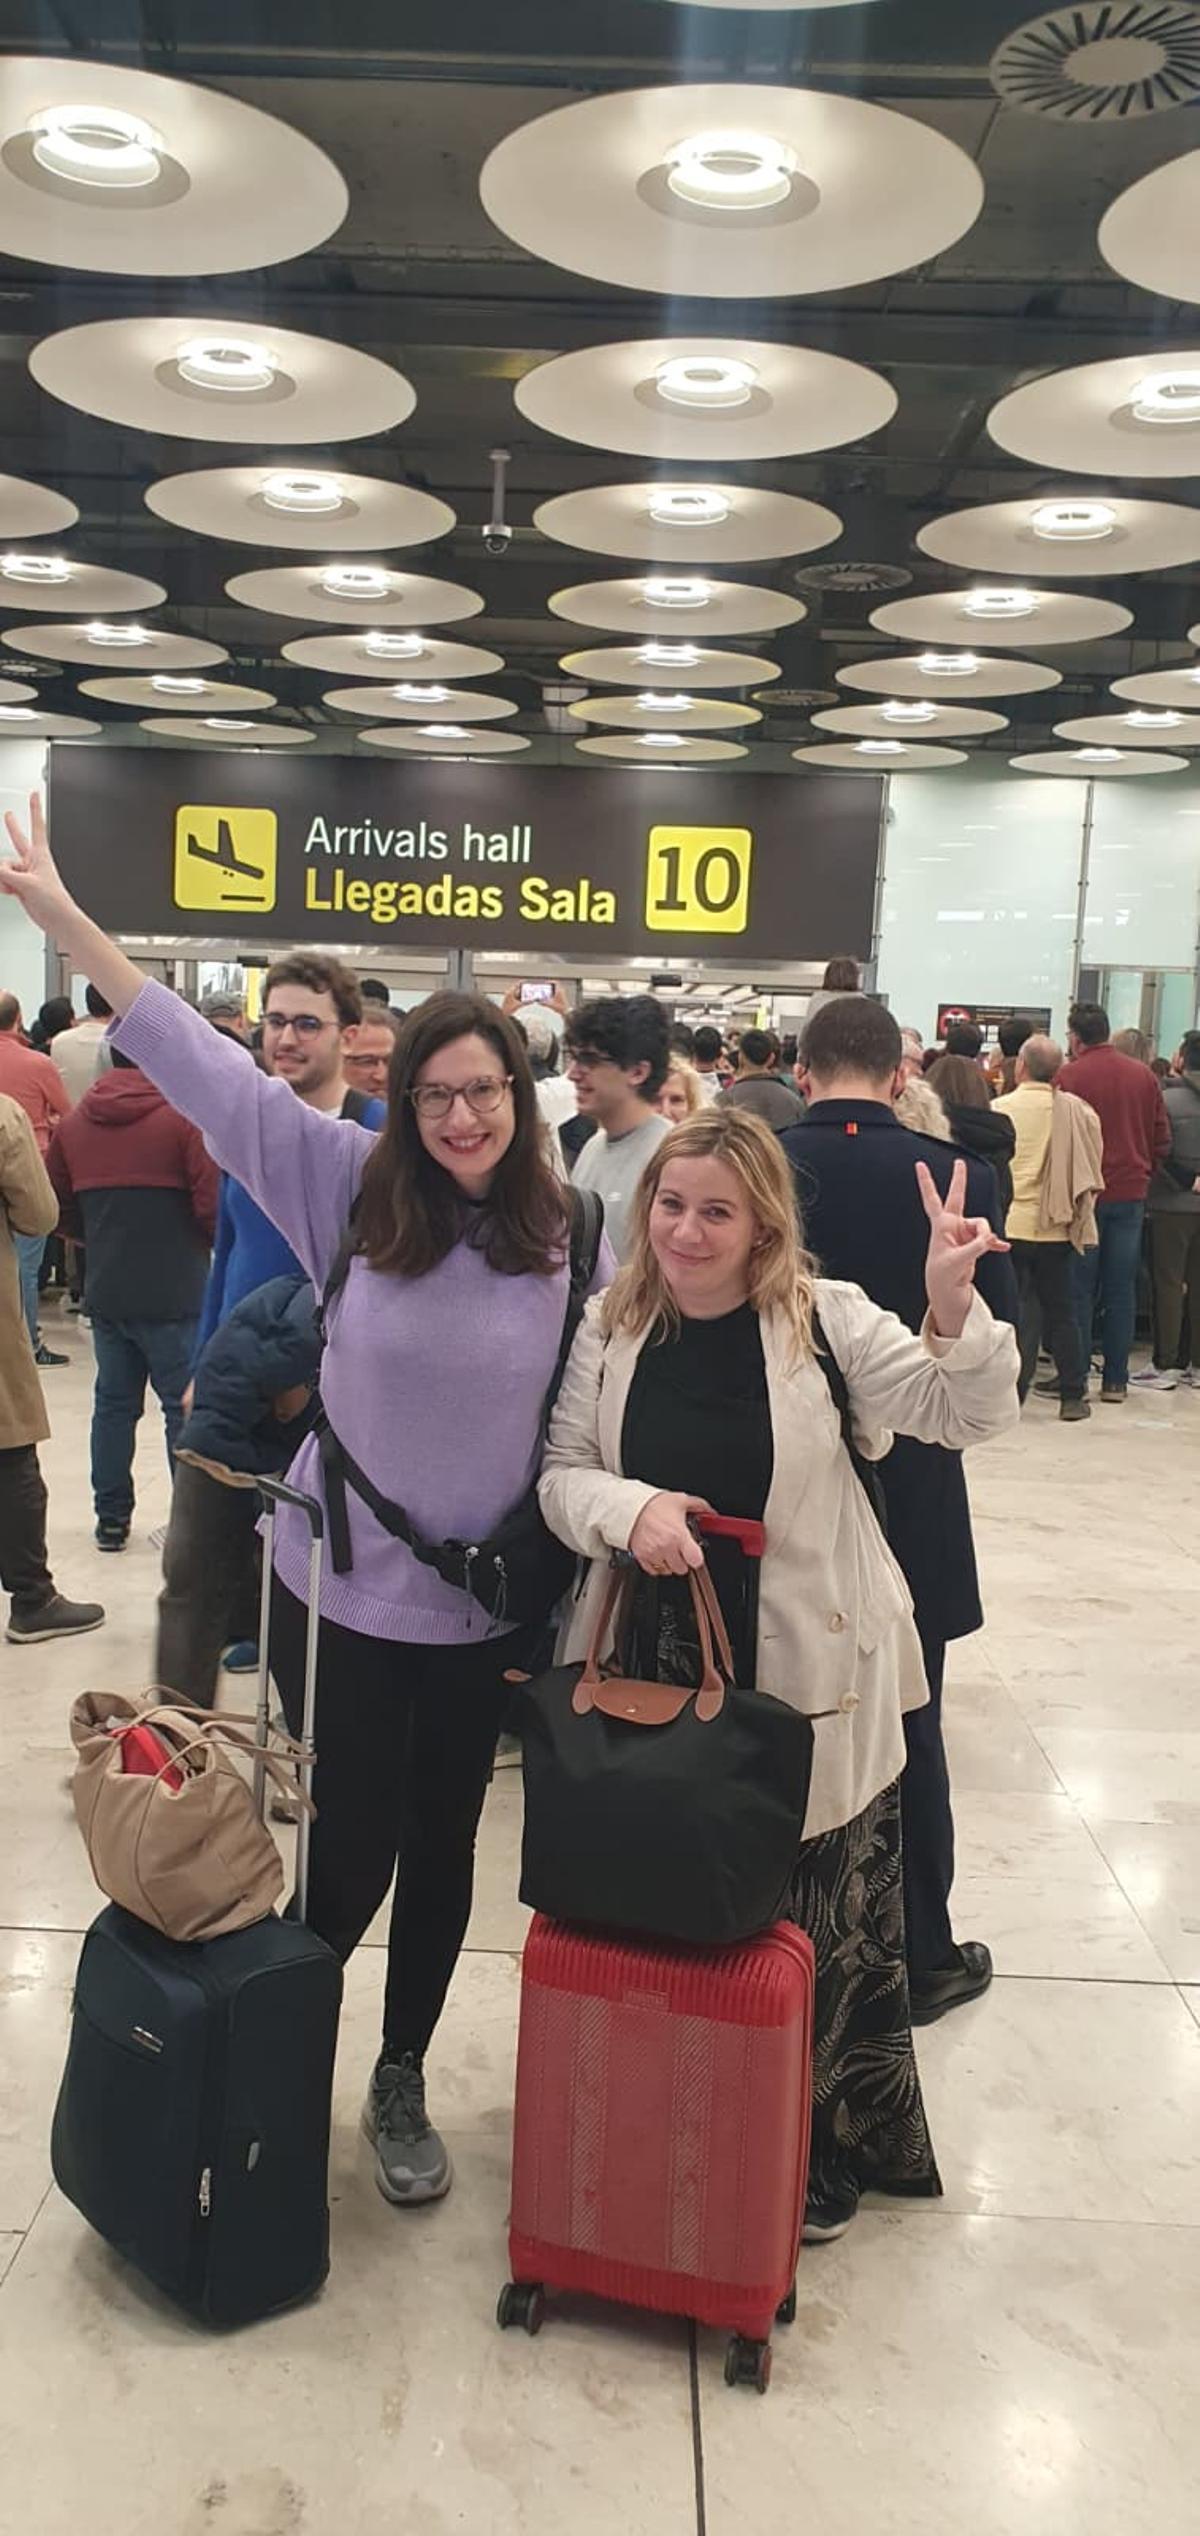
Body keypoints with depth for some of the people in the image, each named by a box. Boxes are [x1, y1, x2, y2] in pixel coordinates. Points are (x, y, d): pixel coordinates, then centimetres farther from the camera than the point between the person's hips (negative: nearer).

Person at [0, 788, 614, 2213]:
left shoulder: (572, 1242, -7)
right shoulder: (350, 1185, -8)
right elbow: (206, 1067, -10)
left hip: (482, 1604, 2)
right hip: (340, 1588, -1)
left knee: (439, 1852, 16)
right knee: (352, 1851, 9)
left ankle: (401, 2084, 40)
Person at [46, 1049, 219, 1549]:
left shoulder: (75, 1120, 4)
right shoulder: (184, 1116, -12)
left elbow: (57, 1207, 9)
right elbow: (213, 1204, -16)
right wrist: (207, 1241, 6)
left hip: (105, 1291, 5)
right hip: (174, 1293, -5)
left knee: (114, 1402, 15)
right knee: (185, 1405, 3)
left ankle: (111, 1517, 21)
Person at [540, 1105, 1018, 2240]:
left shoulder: (825, 1318, -8)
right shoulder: (611, 1327, 1)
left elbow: (965, 1414, -15)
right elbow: (559, 1474, 3)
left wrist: (953, 1305, -34)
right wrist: (629, 1507, -19)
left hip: (807, 1680, -2)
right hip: (649, 1666, 3)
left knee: (816, 1927, 11)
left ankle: (818, 2154, 35)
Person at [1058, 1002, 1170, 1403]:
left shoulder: (1069, 1077, -11)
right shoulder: (1143, 1075, 4)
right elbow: (1162, 1139, 6)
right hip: (1132, 1194, 4)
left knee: (1079, 1289, 4)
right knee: (1121, 1290, 8)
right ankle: (1115, 1380, 10)